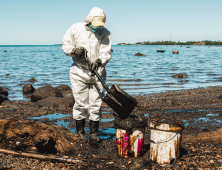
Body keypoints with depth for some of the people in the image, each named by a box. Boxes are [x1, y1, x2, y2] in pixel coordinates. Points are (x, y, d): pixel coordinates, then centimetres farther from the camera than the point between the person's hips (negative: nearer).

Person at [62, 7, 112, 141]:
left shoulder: (105, 33, -2)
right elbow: (66, 46, 4)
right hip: (79, 73, 0)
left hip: (97, 74, 1)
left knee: (96, 104, 3)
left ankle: (94, 132, 16)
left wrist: (99, 61, -30)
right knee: (80, 104, 4)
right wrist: (74, 50, -17)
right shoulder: (75, 29, -1)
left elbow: (106, 52, -10)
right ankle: (80, 131, 19)